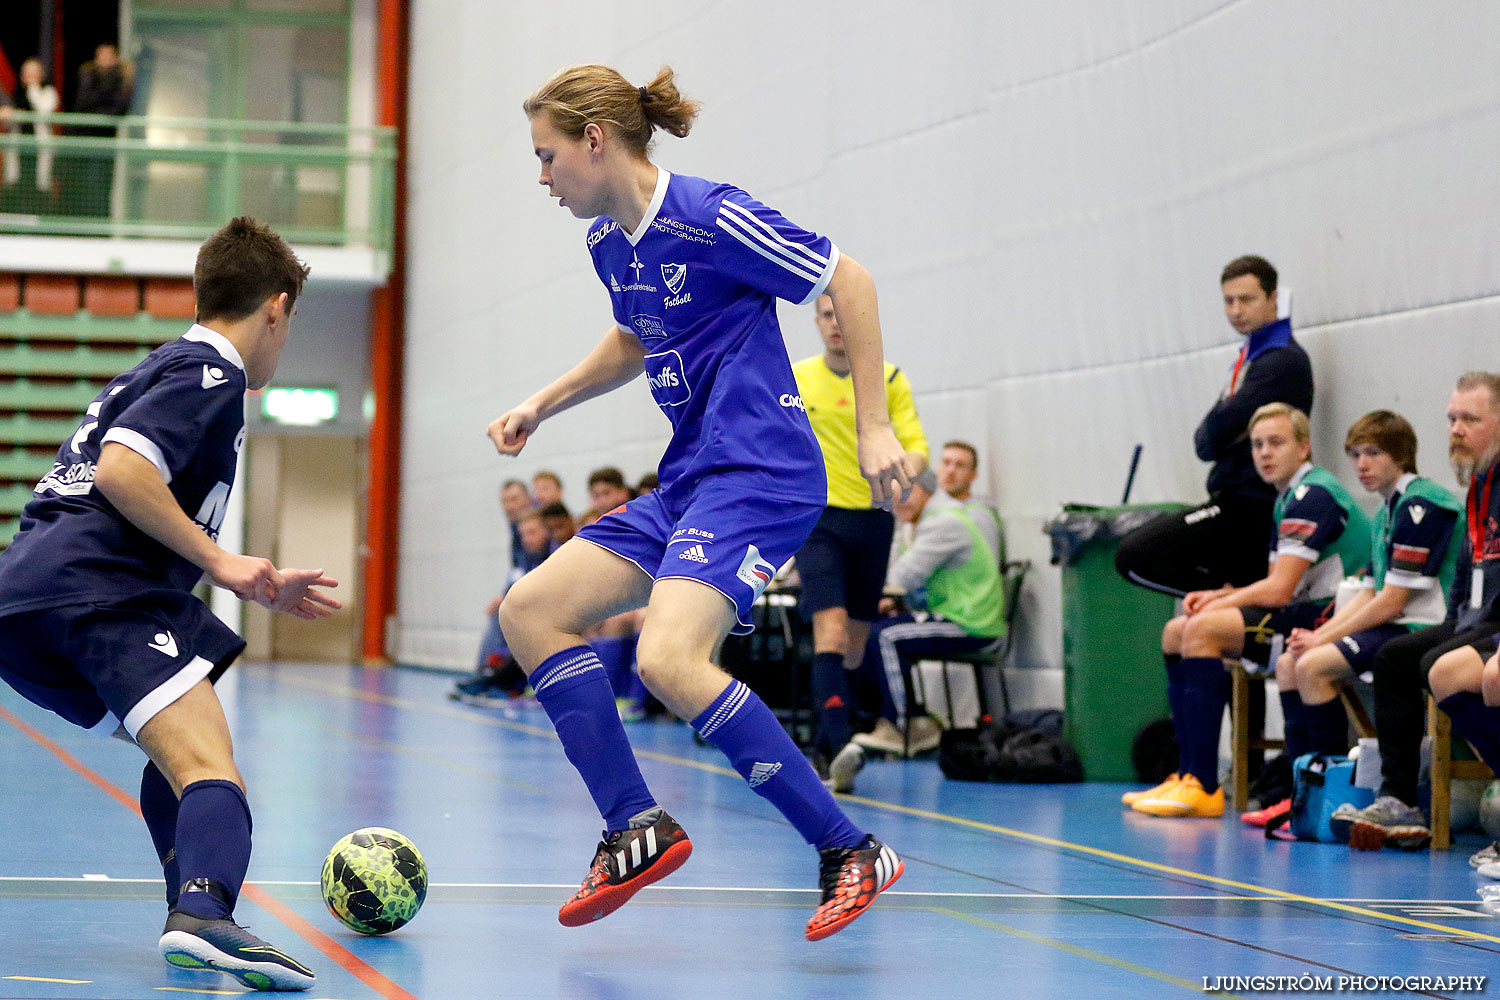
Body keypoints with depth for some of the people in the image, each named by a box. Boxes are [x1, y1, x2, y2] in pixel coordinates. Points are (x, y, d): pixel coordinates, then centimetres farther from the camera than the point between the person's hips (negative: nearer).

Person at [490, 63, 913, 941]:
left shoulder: (709, 217, -14)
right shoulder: (608, 241, 12)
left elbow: (849, 280, -10)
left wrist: (875, 426, -13)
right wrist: (541, 406, 24)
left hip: (760, 471, -10)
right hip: (689, 480, 10)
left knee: (669, 660, -27)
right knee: (532, 611, 6)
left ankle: (853, 853, -18)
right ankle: (638, 830, 5)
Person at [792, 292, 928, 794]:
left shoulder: (889, 378, 3)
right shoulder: (793, 380, 4)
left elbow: (916, 443, -4)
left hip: (872, 519, 2)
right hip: (817, 518, -2)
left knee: (855, 643, 8)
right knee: (830, 630, -20)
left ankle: (823, 748, 21)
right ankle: (842, 744, -33)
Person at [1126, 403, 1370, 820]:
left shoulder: (1312, 496, -14)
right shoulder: (1286, 499, 18)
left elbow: (1278, 591, -20)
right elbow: (1278, 588, 19)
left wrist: (1218, 603, -5)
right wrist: (1219, 596, 3)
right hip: (1309, 616, 11)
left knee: (1202, 629, -24)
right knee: (1176, 632, 10)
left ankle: (1204, 789, -26)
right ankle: (1188, 776, 3)